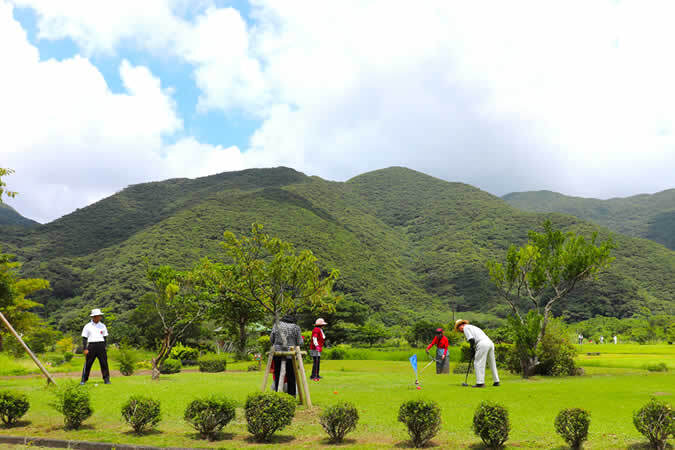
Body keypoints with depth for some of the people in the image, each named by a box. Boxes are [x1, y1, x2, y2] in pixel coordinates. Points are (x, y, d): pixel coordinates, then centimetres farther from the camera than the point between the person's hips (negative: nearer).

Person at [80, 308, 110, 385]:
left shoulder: (103, 326, 12)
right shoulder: (87, 326, 5)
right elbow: (84, 338, 3)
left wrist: (104, 347, 8)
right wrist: (85, 349, -5)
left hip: (101, 346, 2)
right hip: (91, 346, -2)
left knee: (104, 363, -3)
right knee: (88, 363, -2)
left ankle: (106, 379, 2)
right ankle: (83, 379, 8)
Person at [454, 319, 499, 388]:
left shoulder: (466, 327, 7)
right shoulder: (474, 327, 34)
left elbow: (471, 339, -7)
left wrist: (472, 349, 1)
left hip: (482, 344, -9)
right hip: (490, 343, 9)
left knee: (478, 364, -4)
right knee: (492, 363, 16)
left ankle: (480, 383, -7)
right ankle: (496, 381, 22)